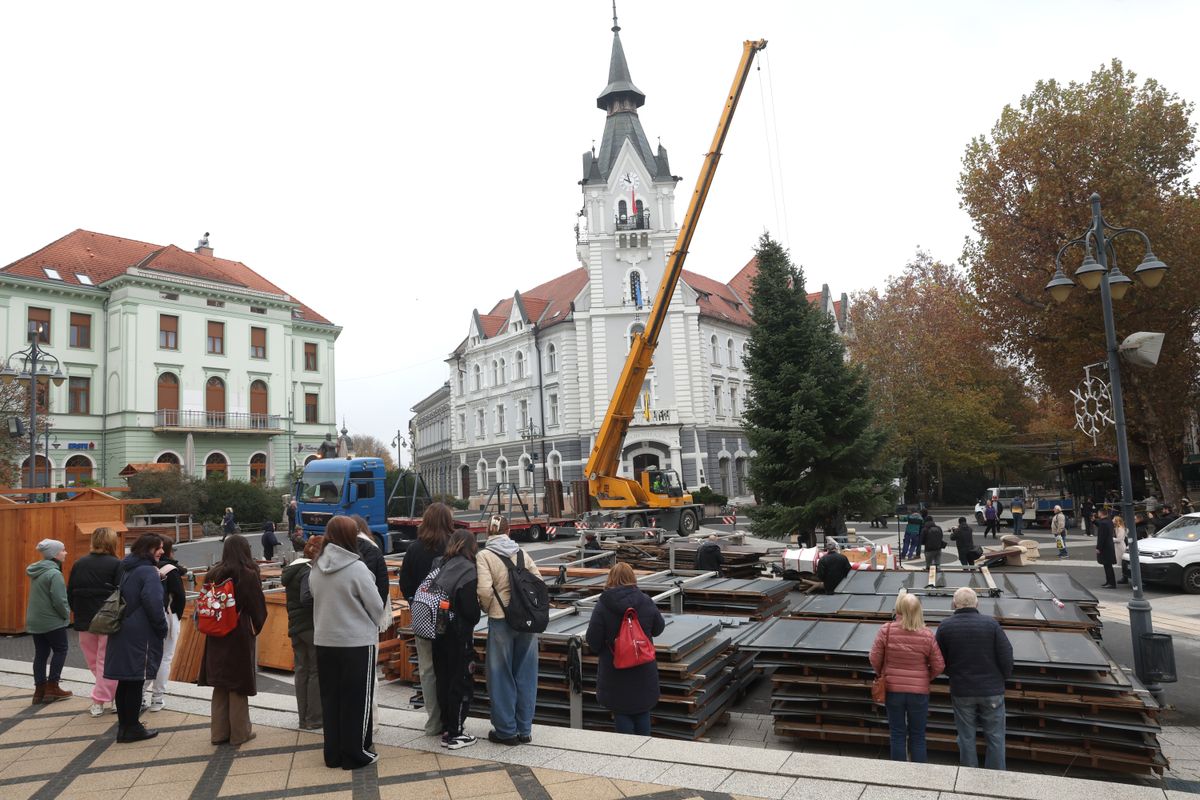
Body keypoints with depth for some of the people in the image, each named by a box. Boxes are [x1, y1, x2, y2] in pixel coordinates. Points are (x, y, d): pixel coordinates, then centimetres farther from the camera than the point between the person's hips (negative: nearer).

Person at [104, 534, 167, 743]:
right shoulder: (148, 571, -15)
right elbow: (154, 604, -21)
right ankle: (132, 728, 7)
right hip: (140, 635, -9)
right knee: (136, 680, 0)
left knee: (124, 680, 13)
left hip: (121, 632, 9)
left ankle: (124, 725, 22)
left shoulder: (125, 568, 14)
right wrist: (162, 628, -10)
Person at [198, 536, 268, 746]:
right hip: (240, 636, -5)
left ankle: (219, 731, 21)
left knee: (220, 685, 15)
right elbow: (259, 607, -10)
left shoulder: (213, 574, -1)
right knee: (238, 685, 7)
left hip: (216, 635, 5)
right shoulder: (249, 575, -14)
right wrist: (256, 628, 7)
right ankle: (239, 732, 15)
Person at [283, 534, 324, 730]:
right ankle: (314, 719, 7)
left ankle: (303, 717, 21)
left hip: (295, 626, 9)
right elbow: (306, 598, -29)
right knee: (317, 671, 1)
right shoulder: (310, 571, -18)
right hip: (312, 627, -9)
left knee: (302, 670, 14)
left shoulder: (292, 569, 11)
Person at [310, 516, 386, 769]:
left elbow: (316, 600, 8)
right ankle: (355, 754, 14)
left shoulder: (316, 568, -1)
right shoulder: (356, 568, -17)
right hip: (357, 642, -6)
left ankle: (333, 753, 24)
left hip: (324, 641, 6)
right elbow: (376, 606, -11)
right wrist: (371, 624, 10)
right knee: (357, 699, 7)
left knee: (330, 698, 15)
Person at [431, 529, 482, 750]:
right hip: (459, 634, -7)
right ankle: (455, 734, 8)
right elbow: (471, 609, -16)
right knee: (462, 682, 4)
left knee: (443, 680, 16)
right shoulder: (467, 570, -15)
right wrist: (473, 621, 3)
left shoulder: (439, 565, 5)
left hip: (439, 633, 7)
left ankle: (447, 729, 26)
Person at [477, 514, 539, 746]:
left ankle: (506, 730, 17)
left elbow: (485, 590, -16)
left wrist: (487, 608, 3)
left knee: (502, 676, 9)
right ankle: (525, 730, 21)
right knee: (525, 675, 12)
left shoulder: (484, 556, -6)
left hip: (501, 622, -4)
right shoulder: (522, 553, 6)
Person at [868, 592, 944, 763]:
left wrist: (883, 675, 13)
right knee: (918, 737, 14)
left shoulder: (886, 630, -13)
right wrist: (925, 678, 14)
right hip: (919, 691, 0)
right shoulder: (926, 635, -13)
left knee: (897, 735, 13)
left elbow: (875, 659, -8)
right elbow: (938, 666, -6)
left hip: (893, 690, 0)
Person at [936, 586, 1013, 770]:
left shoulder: (944, 627, -8)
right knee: (995, 737, 13)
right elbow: (1006, 657, -9)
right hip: (992, 690, 0)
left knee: (966, 738, 12)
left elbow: (940, 661, -1)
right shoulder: (991, 624, -11)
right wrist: (1003, 678, 10)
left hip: (961, 691, 1)